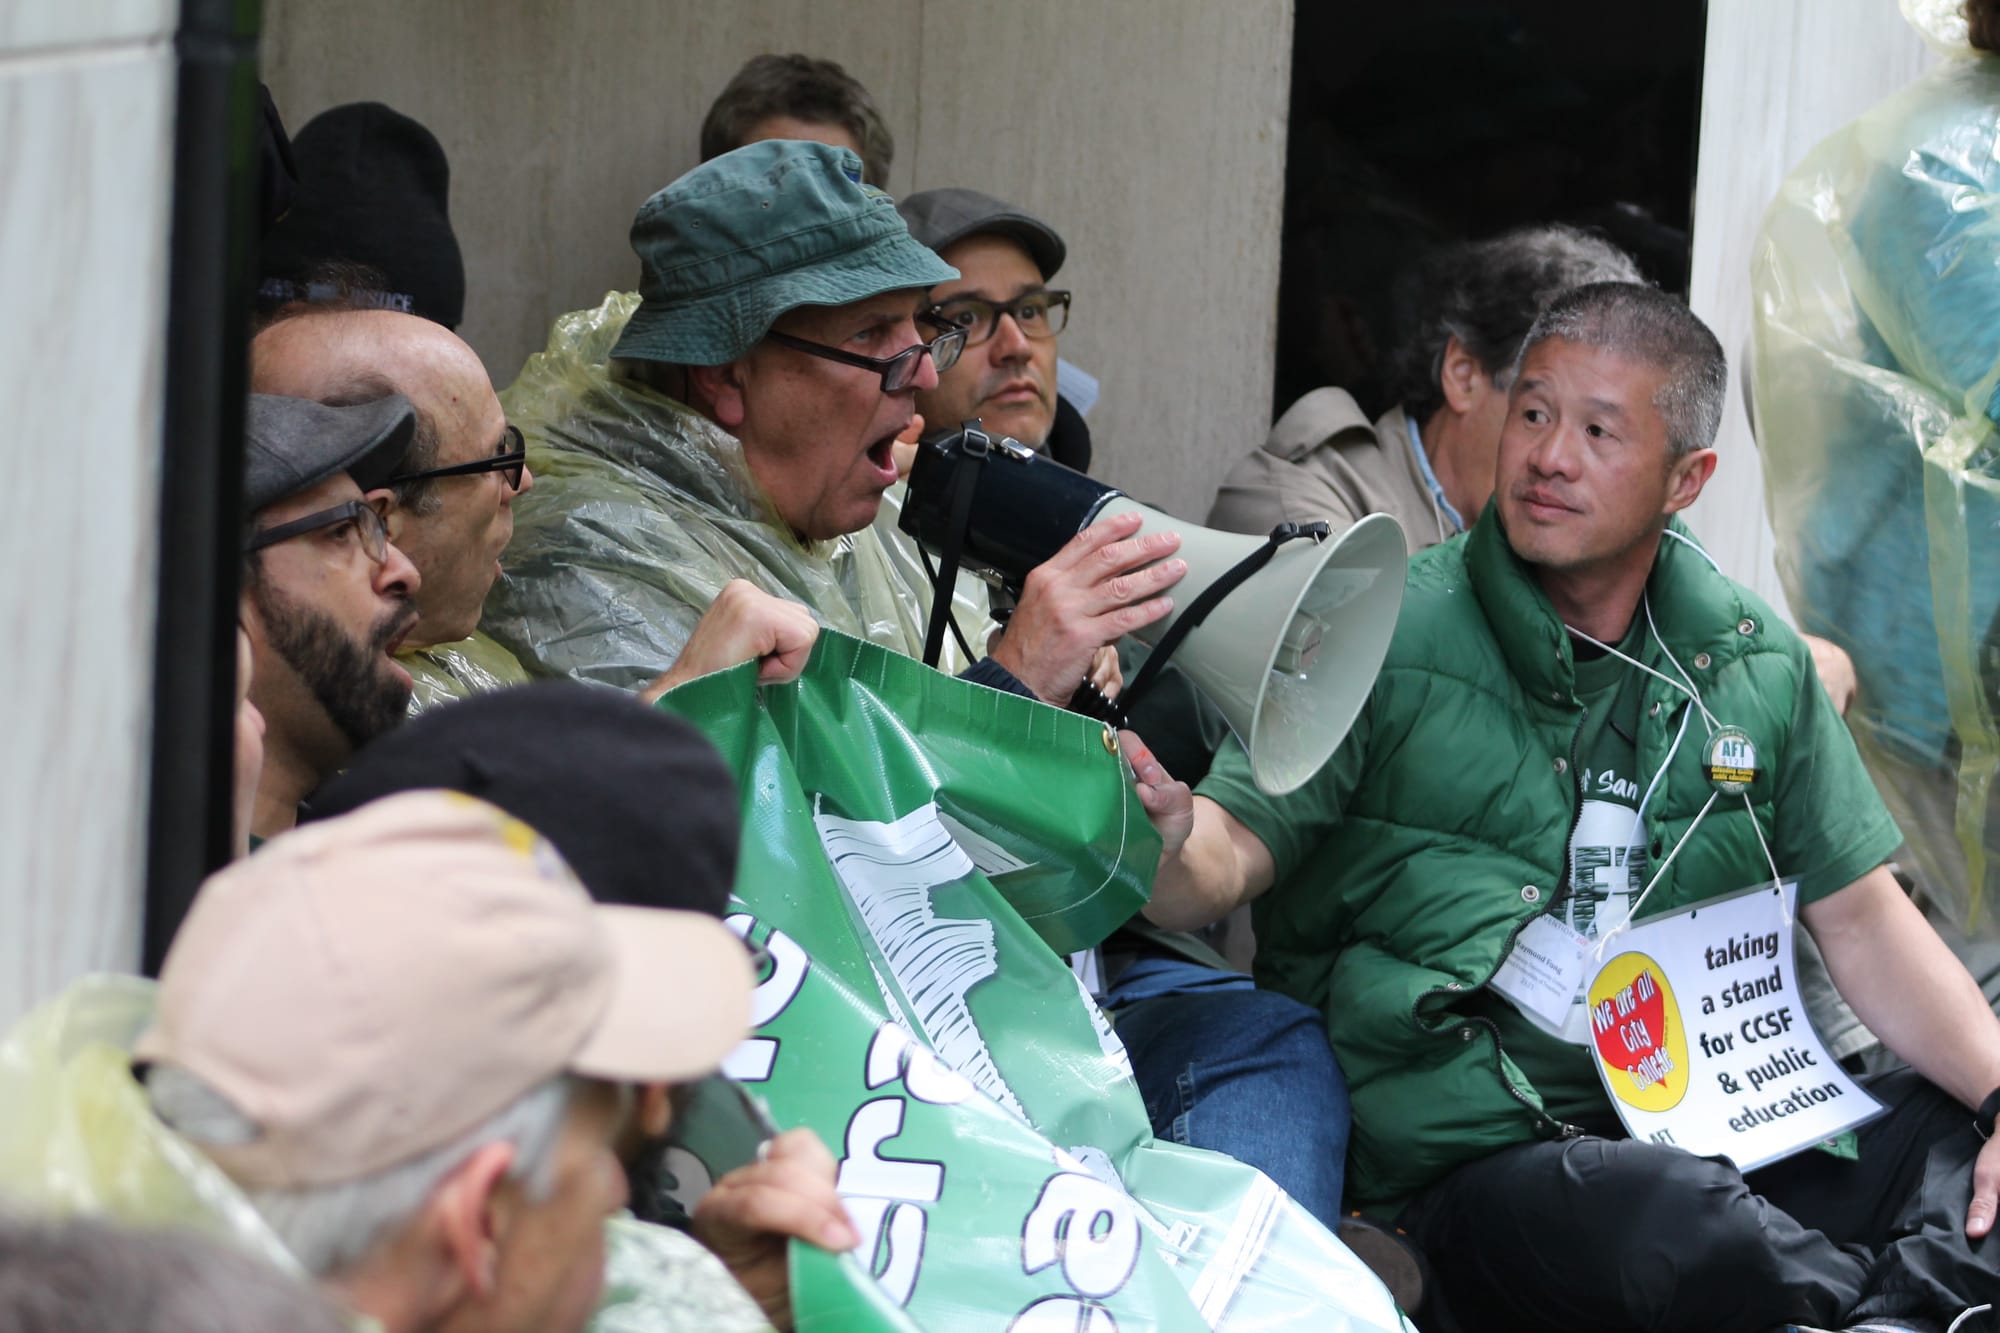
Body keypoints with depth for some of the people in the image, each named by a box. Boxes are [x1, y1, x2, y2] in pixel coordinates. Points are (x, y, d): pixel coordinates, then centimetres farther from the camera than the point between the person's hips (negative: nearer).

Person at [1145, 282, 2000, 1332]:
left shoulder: (1758, 667, 13)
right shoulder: (1383, 641, 0)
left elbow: (1861, 919, 15)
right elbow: (1229, 853, -7)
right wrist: (1162, 839, -33)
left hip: (1725, 1120, 5)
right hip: (1482, 1156, -5)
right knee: (1677, 1232, -35)